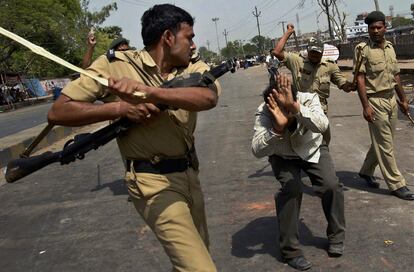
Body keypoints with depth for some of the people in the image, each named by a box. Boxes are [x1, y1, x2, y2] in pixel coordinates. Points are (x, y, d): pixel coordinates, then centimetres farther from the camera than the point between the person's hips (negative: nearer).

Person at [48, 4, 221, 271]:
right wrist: (121, 107, -22)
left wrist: (149, 92, -37)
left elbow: (209, 97, -23)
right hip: (154, 181, -6)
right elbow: (58, 112, -11)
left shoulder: (194, 69, 1)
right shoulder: (115, 64, -10)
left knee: (198, 250, 25)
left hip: (190, 174, 7)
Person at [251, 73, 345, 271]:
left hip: (313, 151, 1)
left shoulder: (308, 99, -32)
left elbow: (322, 125, -51)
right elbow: (257, 151, -43)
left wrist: (294, 107, -63)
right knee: (291, 189, -25)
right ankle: (290, 250, -7)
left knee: (331, 186, -18)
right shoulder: (264, 112, -31)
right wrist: (278, 128, -58)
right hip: (283, 157, -1)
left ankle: (336, 236, 10)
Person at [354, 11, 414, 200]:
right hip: (375, 101, -7)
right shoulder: (363, 49, -9)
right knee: (385, 145, -1)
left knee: (381, 141, 15)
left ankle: (366, 171, 33)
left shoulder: (390, 47, 10)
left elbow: (395, 75, 17)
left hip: (391, 100, 7)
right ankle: (396, 184, 8)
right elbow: (360, 78, -14)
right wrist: (365, 105, -20)